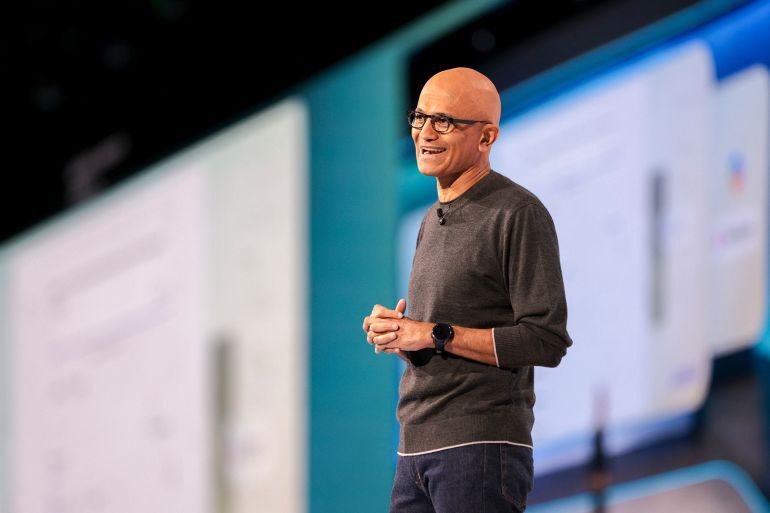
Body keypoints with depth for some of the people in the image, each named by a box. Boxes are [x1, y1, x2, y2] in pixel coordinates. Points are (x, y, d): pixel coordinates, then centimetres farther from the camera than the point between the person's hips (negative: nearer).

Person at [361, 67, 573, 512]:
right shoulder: (433, 220, 20)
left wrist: (434, 336, -15)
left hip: (481, 446, -8)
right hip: (416, 446, 8)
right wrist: (394, 333, 4)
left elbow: (547, 340, -14)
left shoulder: (519, 214, -7)